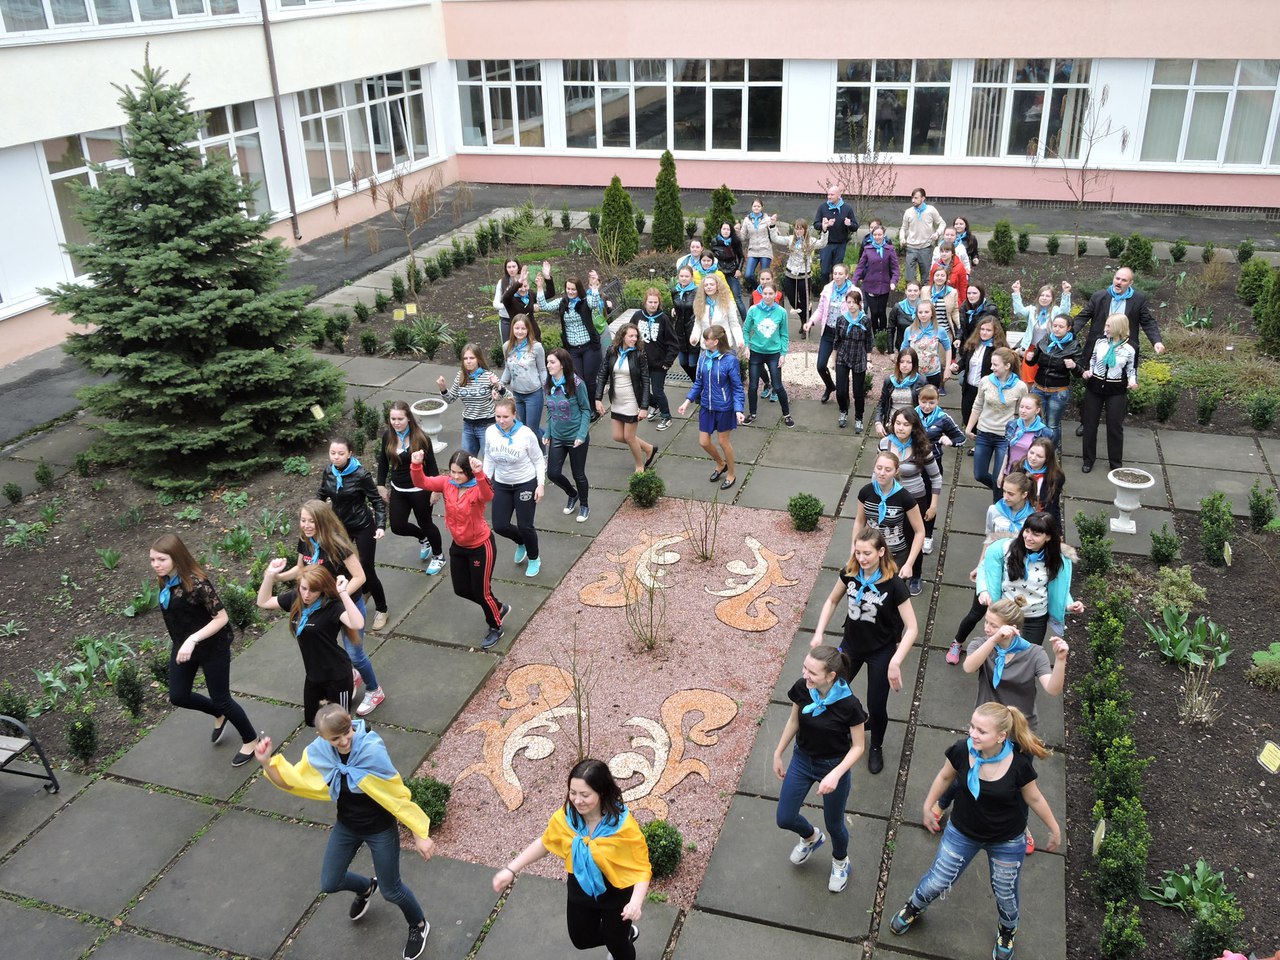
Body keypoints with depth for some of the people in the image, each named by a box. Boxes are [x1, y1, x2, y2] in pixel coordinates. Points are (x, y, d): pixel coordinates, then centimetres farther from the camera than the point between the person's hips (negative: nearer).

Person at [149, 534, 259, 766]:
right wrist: (182, 642, 19)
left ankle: (251, 740, 28)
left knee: (221, 699, 5)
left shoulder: (197, 583, -29)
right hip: (182, 646, 8)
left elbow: (222, 618, -27)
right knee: (178, 697, 13)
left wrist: (193, 639, -34)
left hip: (212, 647, -7)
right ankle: (219, 716, 41)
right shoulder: (165, 581, -6)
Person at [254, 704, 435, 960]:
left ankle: (419, 926, 42)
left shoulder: (372, 752, -33)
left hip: (380, 830, -5)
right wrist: (266, 762, -23)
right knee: (329, 883, 19)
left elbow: (397, 795, -25)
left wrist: (419, 834, -20)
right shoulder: (319, 752, -18)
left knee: (391, 891, 10)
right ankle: (366, 888, 54)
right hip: (346, 826, 5)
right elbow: (290, 781, -5)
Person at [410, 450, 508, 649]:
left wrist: (480, 474, -66)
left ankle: (496, 628, 35)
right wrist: (416, 465, -36)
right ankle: (499, 608, 43)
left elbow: (488, 495, -49)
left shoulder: (477, 488, -26)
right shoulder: (447, 483, -9)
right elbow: (421, 482, -17)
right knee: (461, 589, 19)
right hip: (458, 546, 7)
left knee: (482, 591, 7)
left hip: (480, 546, -7)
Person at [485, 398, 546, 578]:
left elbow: (538, 461, -10)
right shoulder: (491, 432, -11)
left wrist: (541, 484, -15)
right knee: (499, 526, 4)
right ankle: (521, 543, 37)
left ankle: (534, 559, 30)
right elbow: (488, 459, 4)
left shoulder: (526, 434, -21)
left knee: (525, 526, 2)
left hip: (526, 484, -4)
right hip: (501, 485, 4)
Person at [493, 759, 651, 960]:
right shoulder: (564, 817, -21)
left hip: (617, 894, -4)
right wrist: (510, 870, -7)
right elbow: (545, 843, -1)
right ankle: (626, 933, 52)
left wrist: (636, 901, -44)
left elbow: (642, 867, -26)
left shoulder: (623, 824, -33)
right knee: (581, 940, 25)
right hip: (580, 891, 4)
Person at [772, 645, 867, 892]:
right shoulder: (801, 688, -21)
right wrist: (778, 754, 7)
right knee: (784, 819, 12)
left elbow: (858, 746, -17)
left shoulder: (848, 704, -32)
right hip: (802, 760, 4)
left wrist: (835, 774, -29)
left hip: (833, 766, -4)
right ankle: (811, 837, 48)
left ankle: (840, 861, 51)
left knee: (834, 823, 17)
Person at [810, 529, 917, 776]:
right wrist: (818, 633, -7)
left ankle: (876, 747, 38)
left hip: (881, 652, -4)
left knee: (876, 707, 6)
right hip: (851, 644, 4)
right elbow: (832, 601, 4)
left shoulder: (894, 585, -27)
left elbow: (911, 629, -24)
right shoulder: (850, 573, -14)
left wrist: (895, 662, -33)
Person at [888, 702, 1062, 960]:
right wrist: (928, 807, 7)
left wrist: (1054, 829, 4)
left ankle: (1008, 932, 54)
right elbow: (945, 776, -5)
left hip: (1007, 842, -1)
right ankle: (913, 908, 46)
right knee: (937, 882, 12)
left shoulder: (1019, 763, -29)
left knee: (1005, 894, 19)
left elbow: (1034, 797, -9)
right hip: (962, 832, 1)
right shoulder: (962, 750, -27)